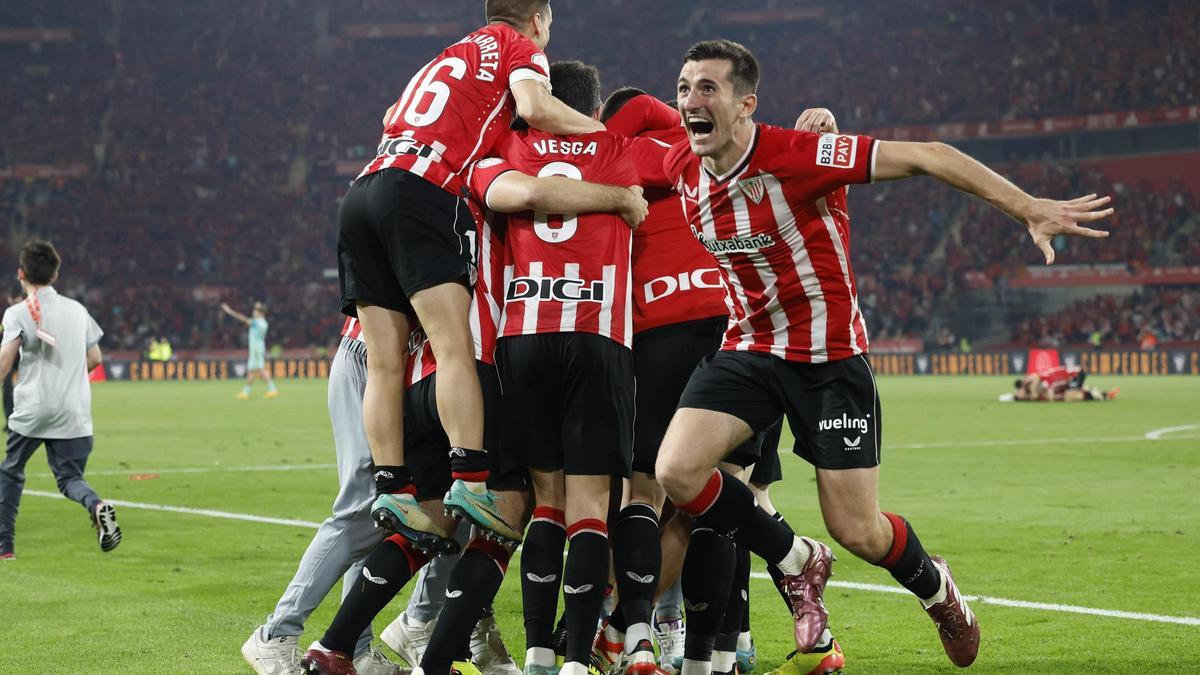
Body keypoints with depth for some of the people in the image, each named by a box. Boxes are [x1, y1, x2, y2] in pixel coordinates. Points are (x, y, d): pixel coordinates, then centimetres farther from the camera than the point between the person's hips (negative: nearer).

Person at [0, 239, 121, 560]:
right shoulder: (77, 310, 11)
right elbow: (95, 358, 16)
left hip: (32, 409, -3)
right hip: (75, 412, 3)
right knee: (69, 477, 8)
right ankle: (96, 505, -25)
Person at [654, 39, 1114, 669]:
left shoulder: (795, 155, -24)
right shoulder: (681, 167, -6)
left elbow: (924, 156, -22)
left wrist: (1029, 208, -24)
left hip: (830, 359, -5)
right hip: (749, 349, 5)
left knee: (857, 532, -3)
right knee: (676, 472, -17)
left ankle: (935, 586, 35)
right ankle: (796, 562, 10)